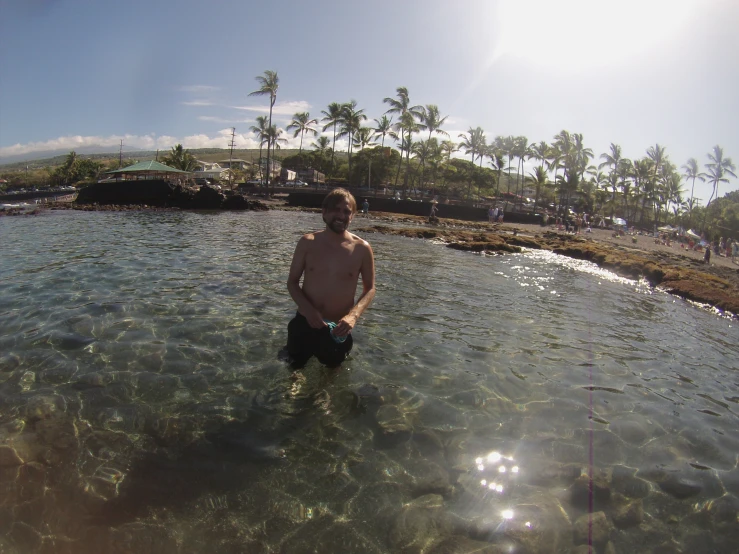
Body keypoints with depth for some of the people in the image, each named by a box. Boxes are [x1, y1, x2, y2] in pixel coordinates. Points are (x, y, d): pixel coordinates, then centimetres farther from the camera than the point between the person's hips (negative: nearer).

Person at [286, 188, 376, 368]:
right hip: (304, 323, 1)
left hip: (338, 330, 0)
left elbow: (369, 289, -1)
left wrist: (353, 315, -20)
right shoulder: (307, 242, -7)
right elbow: (292, 282, -1)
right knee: (293, 370, 19)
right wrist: (308, 309, -19)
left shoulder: (362, 249, -9)